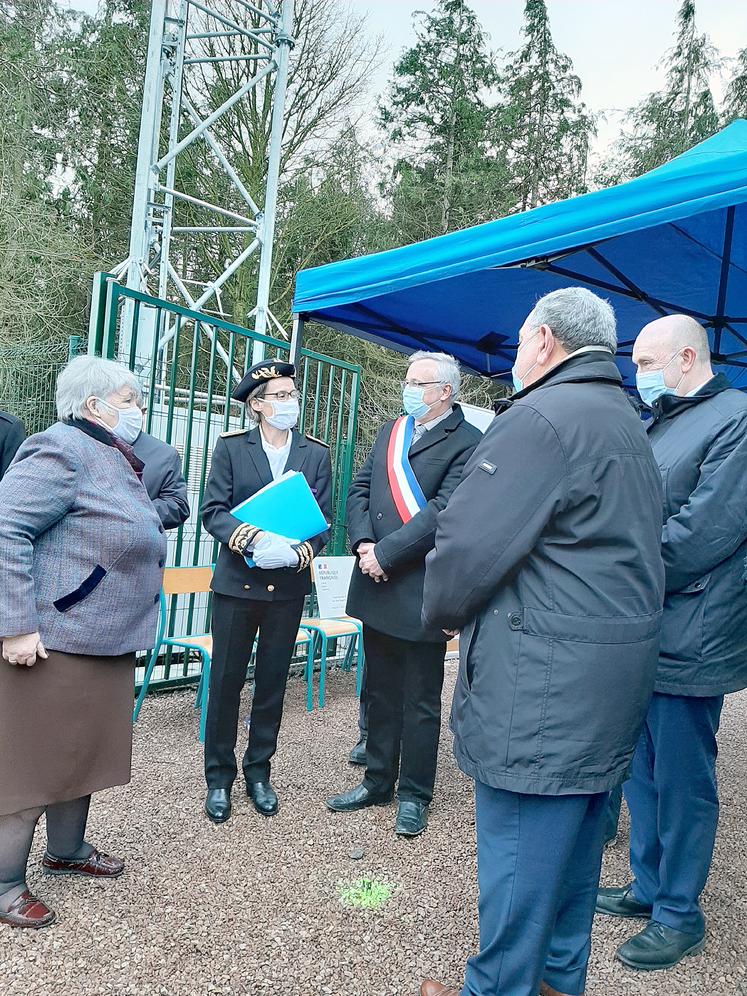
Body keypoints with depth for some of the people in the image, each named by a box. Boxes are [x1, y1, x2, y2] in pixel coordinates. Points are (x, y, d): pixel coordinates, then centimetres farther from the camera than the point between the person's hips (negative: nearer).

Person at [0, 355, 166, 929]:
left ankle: (67, 851, 38)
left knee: (82, 749, 20)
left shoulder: (116, 461, 15)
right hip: (53, 641, -10)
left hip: (105, 643, 10)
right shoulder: (62, 450, -16)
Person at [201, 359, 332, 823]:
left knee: (273, 682, 11)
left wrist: (303, 550, -19)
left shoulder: (316, 454, 7)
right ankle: (219, 777, 20)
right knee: (226, 680, 5)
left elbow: (324, 518, 1)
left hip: (289, 584, 2)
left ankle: (259, 772, 26)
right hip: (237, 580, -1)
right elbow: (213, 509, -5)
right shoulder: (231, 447, 3)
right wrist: (250, 540, -22)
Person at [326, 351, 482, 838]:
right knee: (380, 692, 18)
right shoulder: (392, 430, 12)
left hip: (421, 589, -7)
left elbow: (443, 510, -19)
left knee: (421, 702, 8)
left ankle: (415, 795, 24)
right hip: (377, 584, 7)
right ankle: (378, 780, 34)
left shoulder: (467, 442, -11)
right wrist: (363, 542, -8)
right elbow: (360, 489, 9)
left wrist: (386, 554, -19)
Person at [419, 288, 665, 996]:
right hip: (614, 678, 10)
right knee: (574, 844, 22)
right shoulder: (629, 427, 16)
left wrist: (444, 612, 0)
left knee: (519, 858, 4)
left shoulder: (541, 418, -16)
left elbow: (467, 547, -21)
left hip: (543, 689, -10)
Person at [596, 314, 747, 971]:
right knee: (642, 771, 18)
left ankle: (680, 915, 23)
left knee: (681, 781, 5)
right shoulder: (660, 424, 16)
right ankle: (650, 887, 35)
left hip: (687, 639, -8)